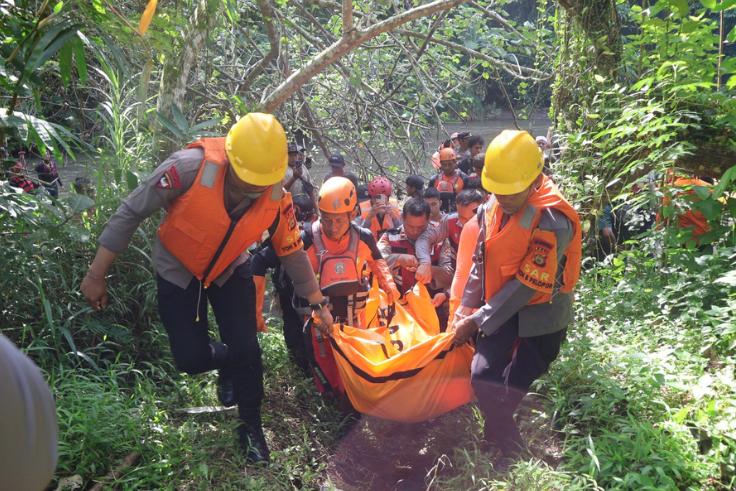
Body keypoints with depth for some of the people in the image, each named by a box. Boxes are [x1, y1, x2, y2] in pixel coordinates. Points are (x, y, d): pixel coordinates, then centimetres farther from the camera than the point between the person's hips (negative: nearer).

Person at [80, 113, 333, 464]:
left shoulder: (276, 198, -23)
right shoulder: (191, 167, -35)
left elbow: (293, 252, -7)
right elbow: (131, 212, -24)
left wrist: (318, 303, -1)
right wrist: (97, 274, -19)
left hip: (230, 270, 2)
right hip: (178, 270, -1)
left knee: (246, 350, -5)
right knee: (192, 359, -4)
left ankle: (251, 427, 21)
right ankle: (227, 362, 34)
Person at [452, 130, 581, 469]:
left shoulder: (552, 221, -24)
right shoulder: (492, 207, -2)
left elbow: (528, 284, -23)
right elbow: (482, 262, 6)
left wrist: (477, 321, -18)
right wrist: (465, 308, -1)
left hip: (541, 316, -6)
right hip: (502, 310, 6)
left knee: (512, 391, -4)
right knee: (483, 378, -1)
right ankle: (512, 452, 20)